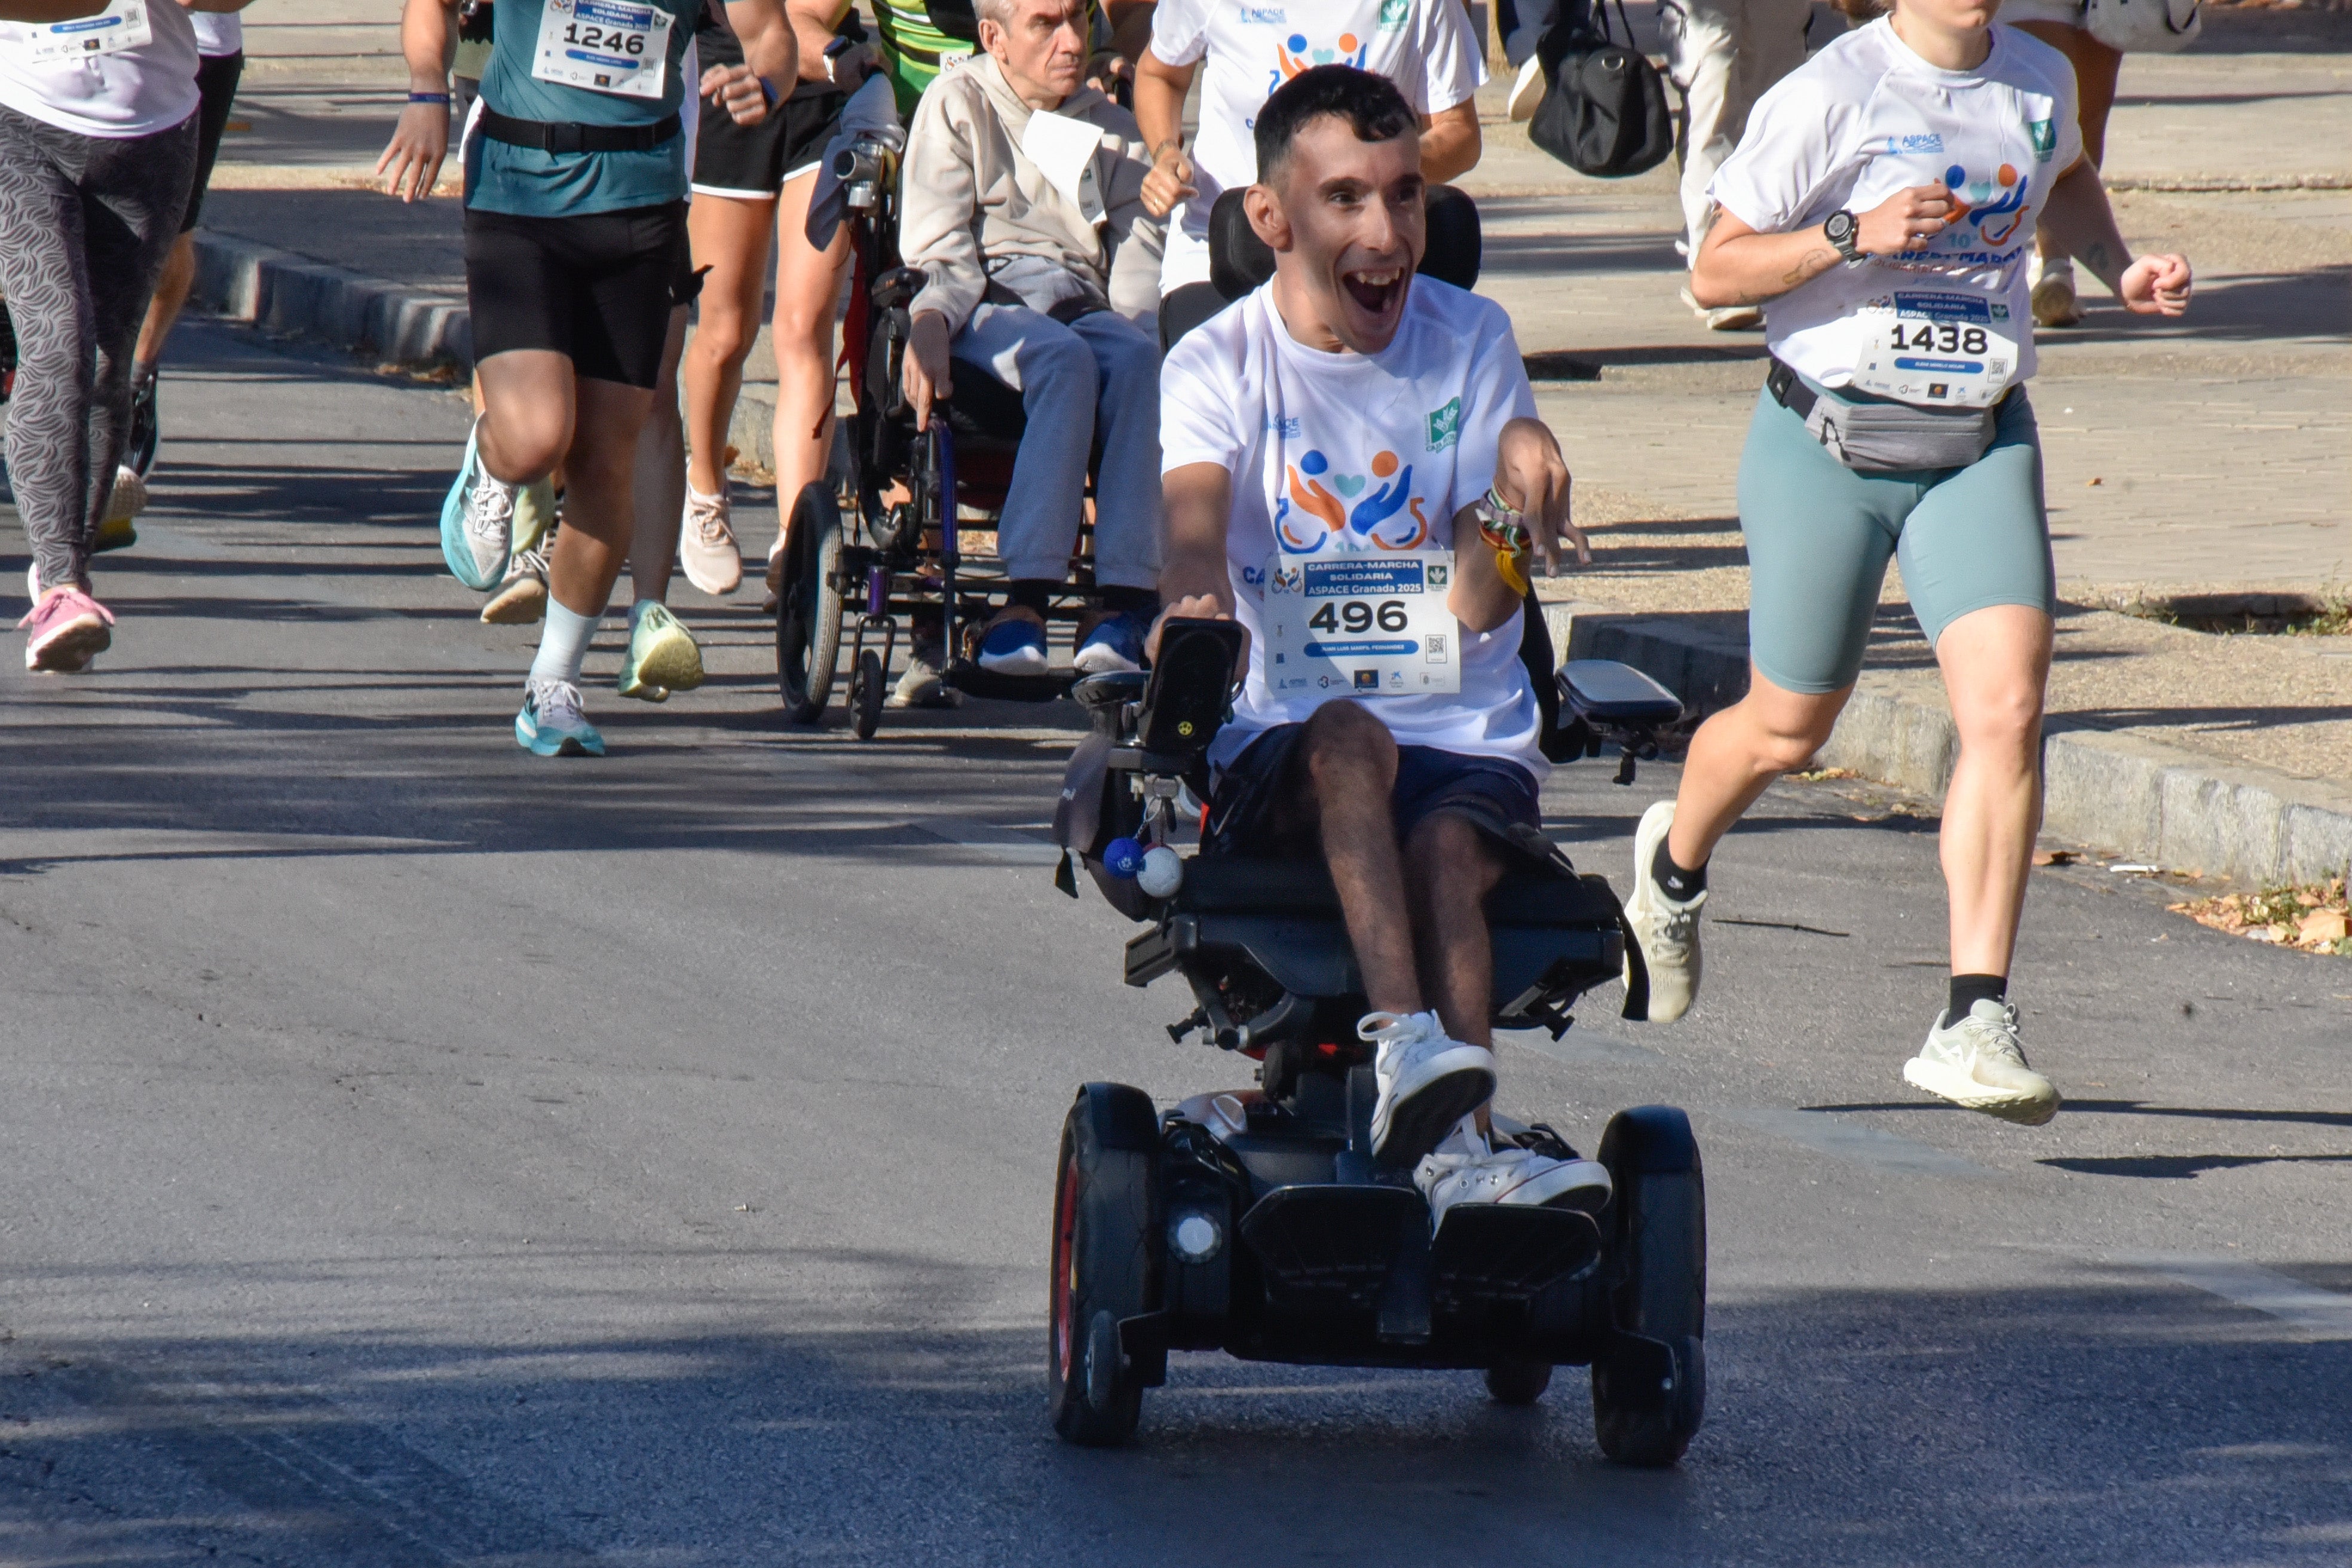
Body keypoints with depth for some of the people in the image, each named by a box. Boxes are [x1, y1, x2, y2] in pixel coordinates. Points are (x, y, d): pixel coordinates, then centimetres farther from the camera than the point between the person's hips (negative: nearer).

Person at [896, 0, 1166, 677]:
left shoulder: (1112, 128, 24)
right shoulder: (956, 104, 13)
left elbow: (1137, 255, 13)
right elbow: (938, 247, 3)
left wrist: (1132, 327, -9)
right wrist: (928, 325, -18)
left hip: (1085, 308, 3)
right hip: (987, 307, -3)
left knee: (1136, 360, -34)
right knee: (1064, 359, -38)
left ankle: (1121, 608, -44)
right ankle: (1027, 599, -46)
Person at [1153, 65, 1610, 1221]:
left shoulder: (1473, 343, 8)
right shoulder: (1217, 367, 5)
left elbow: (1480, 609, 1)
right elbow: (1194, 519, -17)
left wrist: (1520, 497, -22)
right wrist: (1192, 603, -40)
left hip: (1468, 734, 1)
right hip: (1279, 743, -1)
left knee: (1445, 846, -32)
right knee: (1351, 738, -36)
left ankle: (1453, 1151, -47)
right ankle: (1407, 1051, -52)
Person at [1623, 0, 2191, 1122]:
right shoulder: (1828, 97, -13)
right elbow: (1717, 270, -10)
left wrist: (2118, 270, 10)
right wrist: (1855, 234, -24)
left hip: (1982, 446, 3)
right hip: (1828, 445, -3)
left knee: (2007, 708, -17)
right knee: (1787, 730, 11)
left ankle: (1974, 1024, -17)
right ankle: (1674, 865, 47)